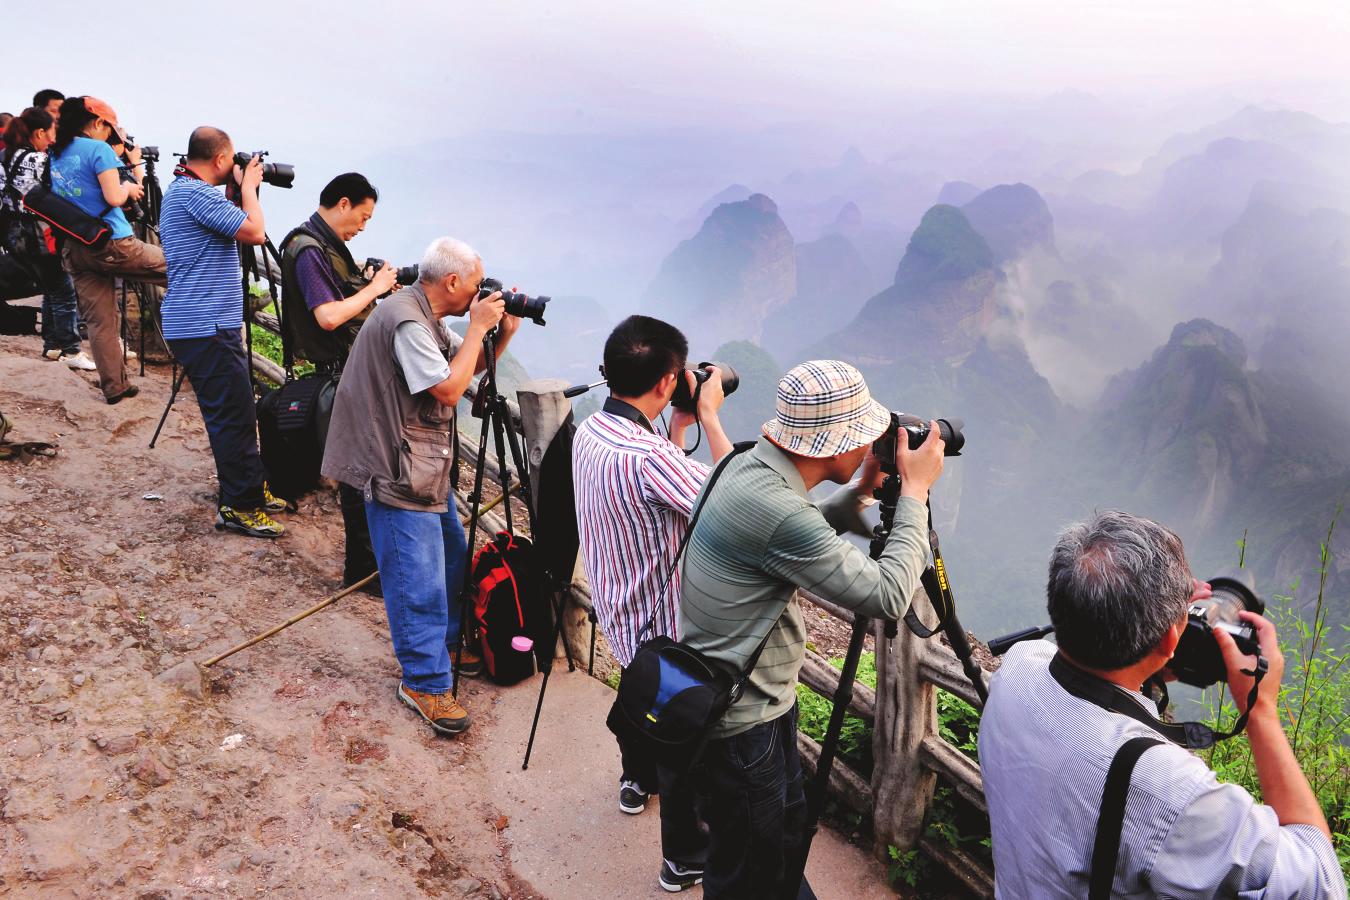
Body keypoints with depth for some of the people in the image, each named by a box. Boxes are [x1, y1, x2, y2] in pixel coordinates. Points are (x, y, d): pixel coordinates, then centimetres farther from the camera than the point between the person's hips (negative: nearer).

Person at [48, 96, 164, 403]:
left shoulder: (54, 154, 15)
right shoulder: (99, 149, -8)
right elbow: (114, 198, -17)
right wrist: (128, 186, 3)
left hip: (73, 249, 7)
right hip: (110, 244, -7)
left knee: (99, 321, 8)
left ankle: (114, 387, 9)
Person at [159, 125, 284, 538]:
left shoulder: (182, 190, 18)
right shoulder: (196, 193, -15)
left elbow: (237, 229, 24)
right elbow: (254, 232, -19)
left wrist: (244, 186, 16)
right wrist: (248, 184, -4)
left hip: (203, 323, 11)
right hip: (205, 328, -11)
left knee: (235, 411, 16)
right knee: (234, 414, -7)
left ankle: (249, 487, 25)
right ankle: (239, 507, -2)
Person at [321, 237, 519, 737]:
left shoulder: (427, 318, 11)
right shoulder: (407, 322, -22)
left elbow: (470, 366, 19)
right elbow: (449, 390, -24)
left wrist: (502, 333, 2)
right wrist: (477, 327, -16)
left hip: (425, 467, 11)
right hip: (398, 472, -11)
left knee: (452, 556, 20)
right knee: (419, 580, -6)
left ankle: (446, 644, 37)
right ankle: (424, 683, 4)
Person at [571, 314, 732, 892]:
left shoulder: (589, 432, -5)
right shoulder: (646, 456, -35)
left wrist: (679, 428, 2)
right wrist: (709, 417, -20)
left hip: (620, 612, 9)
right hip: (662, 627, -9)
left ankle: (636, 782, 58)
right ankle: (685, 859, 28)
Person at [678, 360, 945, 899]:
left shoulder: (749, 467, -2)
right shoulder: (776, 511, -33)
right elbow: (888, 597, -26)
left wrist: (863, 489, 3)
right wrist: (915, 491, -17)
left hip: (757, 698, 9)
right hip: (739, 722, -9)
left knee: (786, 832, 28)